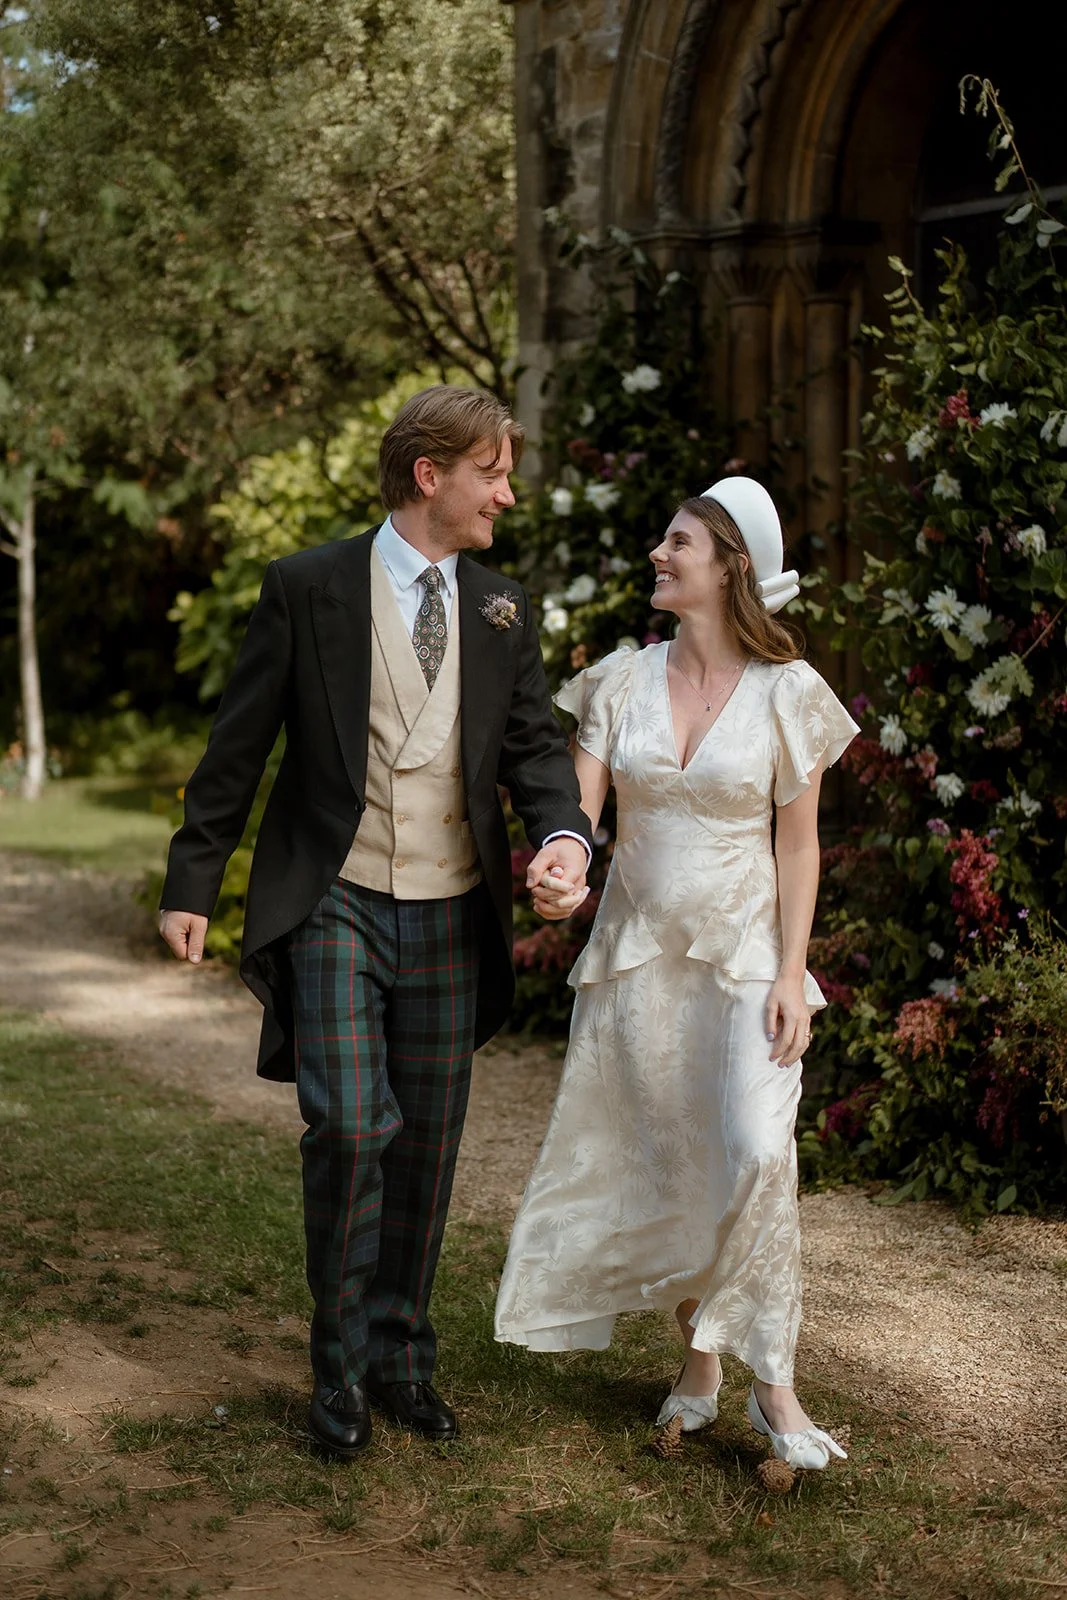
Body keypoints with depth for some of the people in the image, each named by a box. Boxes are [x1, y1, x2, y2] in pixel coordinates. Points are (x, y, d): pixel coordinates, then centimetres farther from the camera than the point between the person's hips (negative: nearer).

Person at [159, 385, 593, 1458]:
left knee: (426, 1147, 10)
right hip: (335, 906, -4)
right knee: (349, 1129, -15)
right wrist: (191, 883, 0)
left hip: (450, 920, 4)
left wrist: (565, 832, -15)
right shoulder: (308, 589, -5)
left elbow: (533, 745, 7)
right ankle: (339, 1367, 5)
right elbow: (238, 745, -1)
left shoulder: (501, 612, 8)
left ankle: (401, 1359, 26)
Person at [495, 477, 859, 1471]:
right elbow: (578, 805, -3)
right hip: (638, 951, 3)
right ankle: (698, 1360, 24)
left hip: (744, 954, -3)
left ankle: (772, 1385, -4)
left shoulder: (786, 692, -5)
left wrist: (792, 973, -9)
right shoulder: (621, 681, 3)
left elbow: (799, 845, -3)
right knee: (664, 1164, 8)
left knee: (755, 1153, -16)